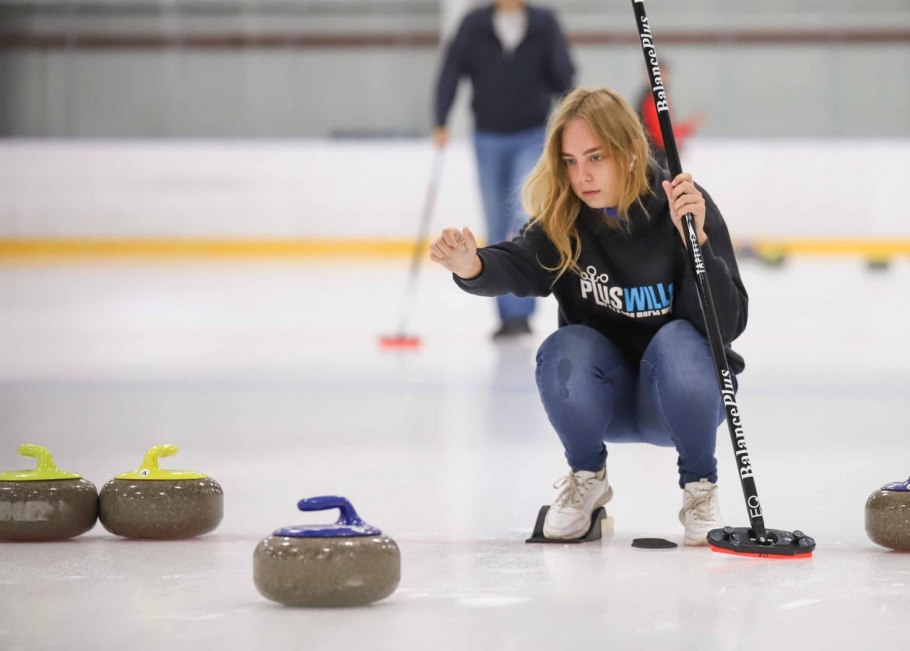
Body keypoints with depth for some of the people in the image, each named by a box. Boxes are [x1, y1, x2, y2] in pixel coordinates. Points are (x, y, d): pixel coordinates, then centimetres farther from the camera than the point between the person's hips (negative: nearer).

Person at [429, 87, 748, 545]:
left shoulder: (686, 208, -16)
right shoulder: (563, 220, -11)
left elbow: (727, 326, -23)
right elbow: (518, 265, -34)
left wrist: (696, 239, -37)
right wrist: (473, 267, -56)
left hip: (680, 394, -2)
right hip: (604, 398, 2)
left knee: (677, 342, -33)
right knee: (564, 349, -30)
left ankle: (699, 486, -9)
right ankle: (586, 478, -1)